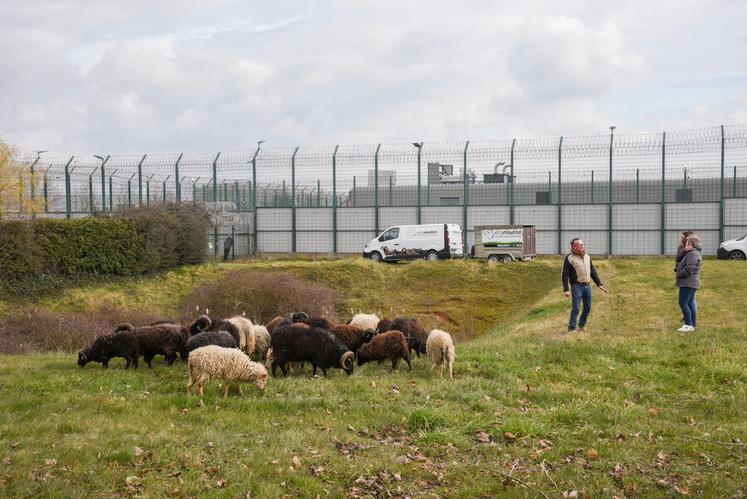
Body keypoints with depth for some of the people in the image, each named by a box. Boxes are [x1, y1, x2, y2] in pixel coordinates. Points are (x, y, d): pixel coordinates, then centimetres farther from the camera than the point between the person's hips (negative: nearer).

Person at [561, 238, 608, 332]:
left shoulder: (587, 257, 15)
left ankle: (582, 325, 28)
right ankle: (571, 328, 0)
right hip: (577, 286, -6)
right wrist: (566, 290, -16)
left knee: (588, 307, 11)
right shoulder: (570, 258, -5)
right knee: (575, 308, -7)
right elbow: (565, 275, -8)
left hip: (587, 286, 6)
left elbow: (593, 272, 20)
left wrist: (599, 284, 12)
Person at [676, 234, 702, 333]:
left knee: (683, 303, -10)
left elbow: (689, 268, -24)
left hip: (688, 283, -11)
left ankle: (689, 325, -11)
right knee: (690, 303, 13)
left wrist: (680, 274, -14)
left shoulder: (693, 254, -16)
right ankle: (692, 324, 17)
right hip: (691, 283, 11)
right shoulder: (694, 253, 19)